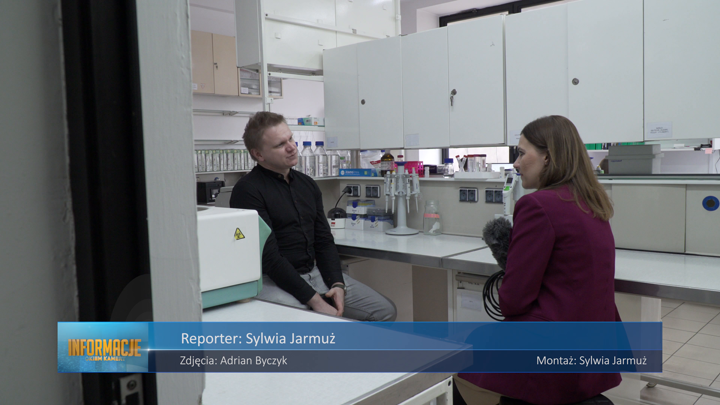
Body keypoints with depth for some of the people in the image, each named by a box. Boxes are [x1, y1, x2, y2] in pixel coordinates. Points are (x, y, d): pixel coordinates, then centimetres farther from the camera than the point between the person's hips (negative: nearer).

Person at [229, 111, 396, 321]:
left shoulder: (306, 184, 12)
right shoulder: (248, 191, -11)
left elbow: (324, 241, 13)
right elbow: (269, 256, -17)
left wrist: (337, 284, -5)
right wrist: (315, 300, -20)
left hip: (315, 272, 7)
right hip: (273, 281, -7)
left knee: (385, 310, -2)